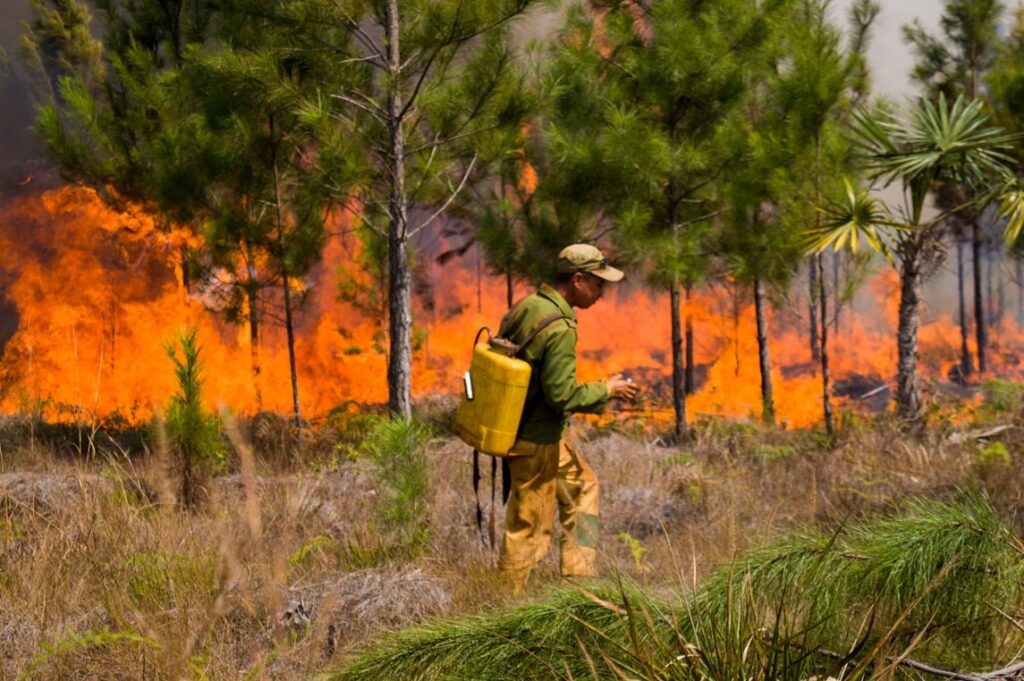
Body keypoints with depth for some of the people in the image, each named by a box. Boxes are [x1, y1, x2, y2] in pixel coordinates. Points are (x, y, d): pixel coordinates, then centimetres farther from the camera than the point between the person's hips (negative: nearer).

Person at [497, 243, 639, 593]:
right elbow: (562, 394, -26)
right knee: (529, 527, 1)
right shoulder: (559, 328, -25)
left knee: (581, 484, 25)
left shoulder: (525, 306, 3)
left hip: (518, 427, 10)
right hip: (537, 440, -10)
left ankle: (578, 576, 29)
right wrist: (605, 390, -10)